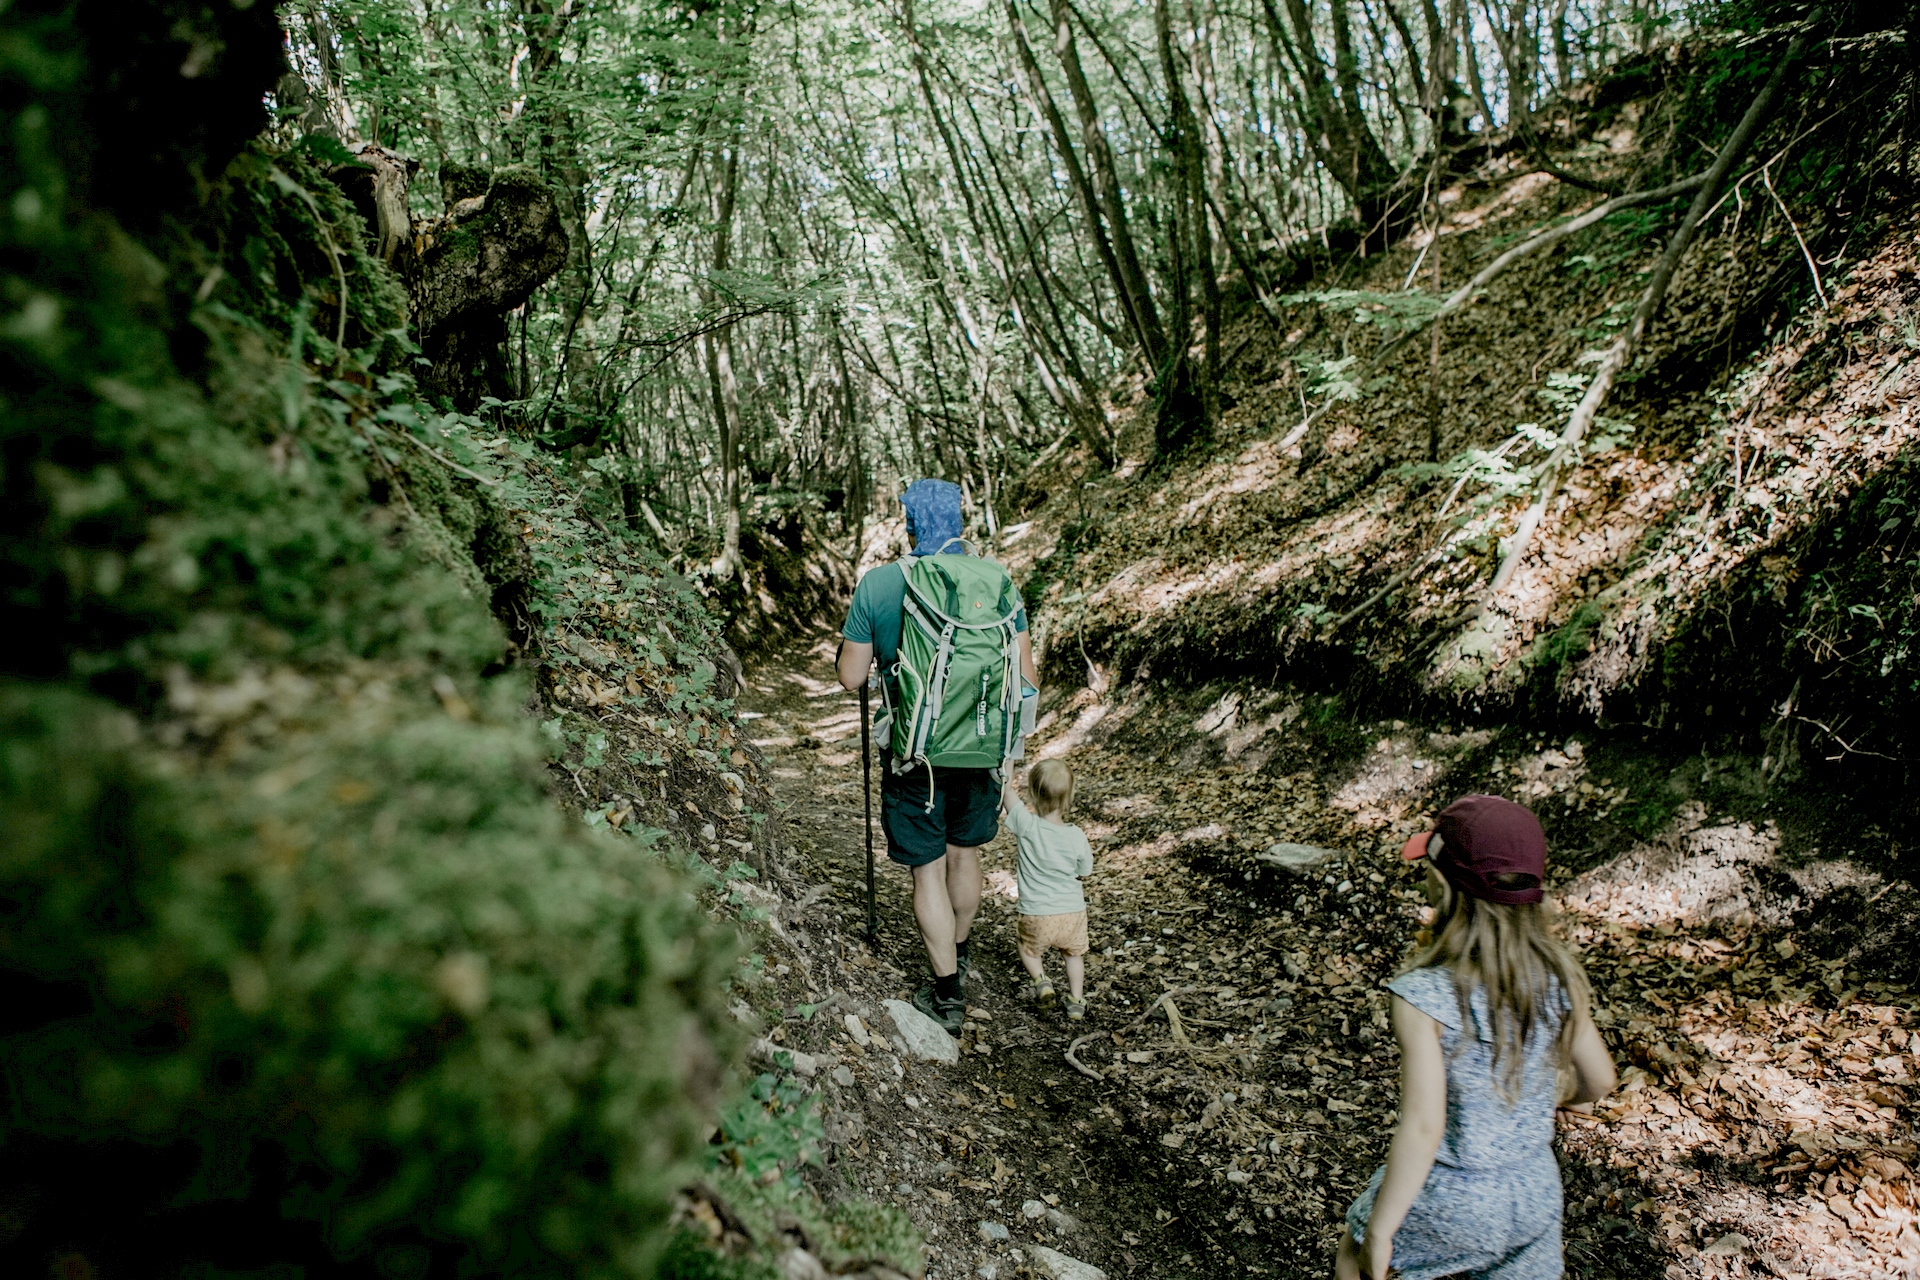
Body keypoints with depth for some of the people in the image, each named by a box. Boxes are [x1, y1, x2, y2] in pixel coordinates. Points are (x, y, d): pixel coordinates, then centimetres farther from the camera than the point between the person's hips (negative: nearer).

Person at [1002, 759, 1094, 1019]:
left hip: (1036, 914, -2)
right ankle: (1076, 1001, 23)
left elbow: (1006, 791, -9)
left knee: (1029, 949, 27)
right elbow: (1085, 871, 4)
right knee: (1074, 953, 28)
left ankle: (1041, 979, 7)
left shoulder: (1027, 825, -20)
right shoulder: (1077, 836, -12)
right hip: (1072, 912, 2)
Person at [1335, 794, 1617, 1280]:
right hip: (1533, 1191, 4)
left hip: (1445, 1199, -4)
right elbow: (1599, 1081, 1)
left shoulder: (1424, 995, -29)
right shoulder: (1557, 975, -13)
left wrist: (1380, 1230, -14)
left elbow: (1422, 1128, -26)